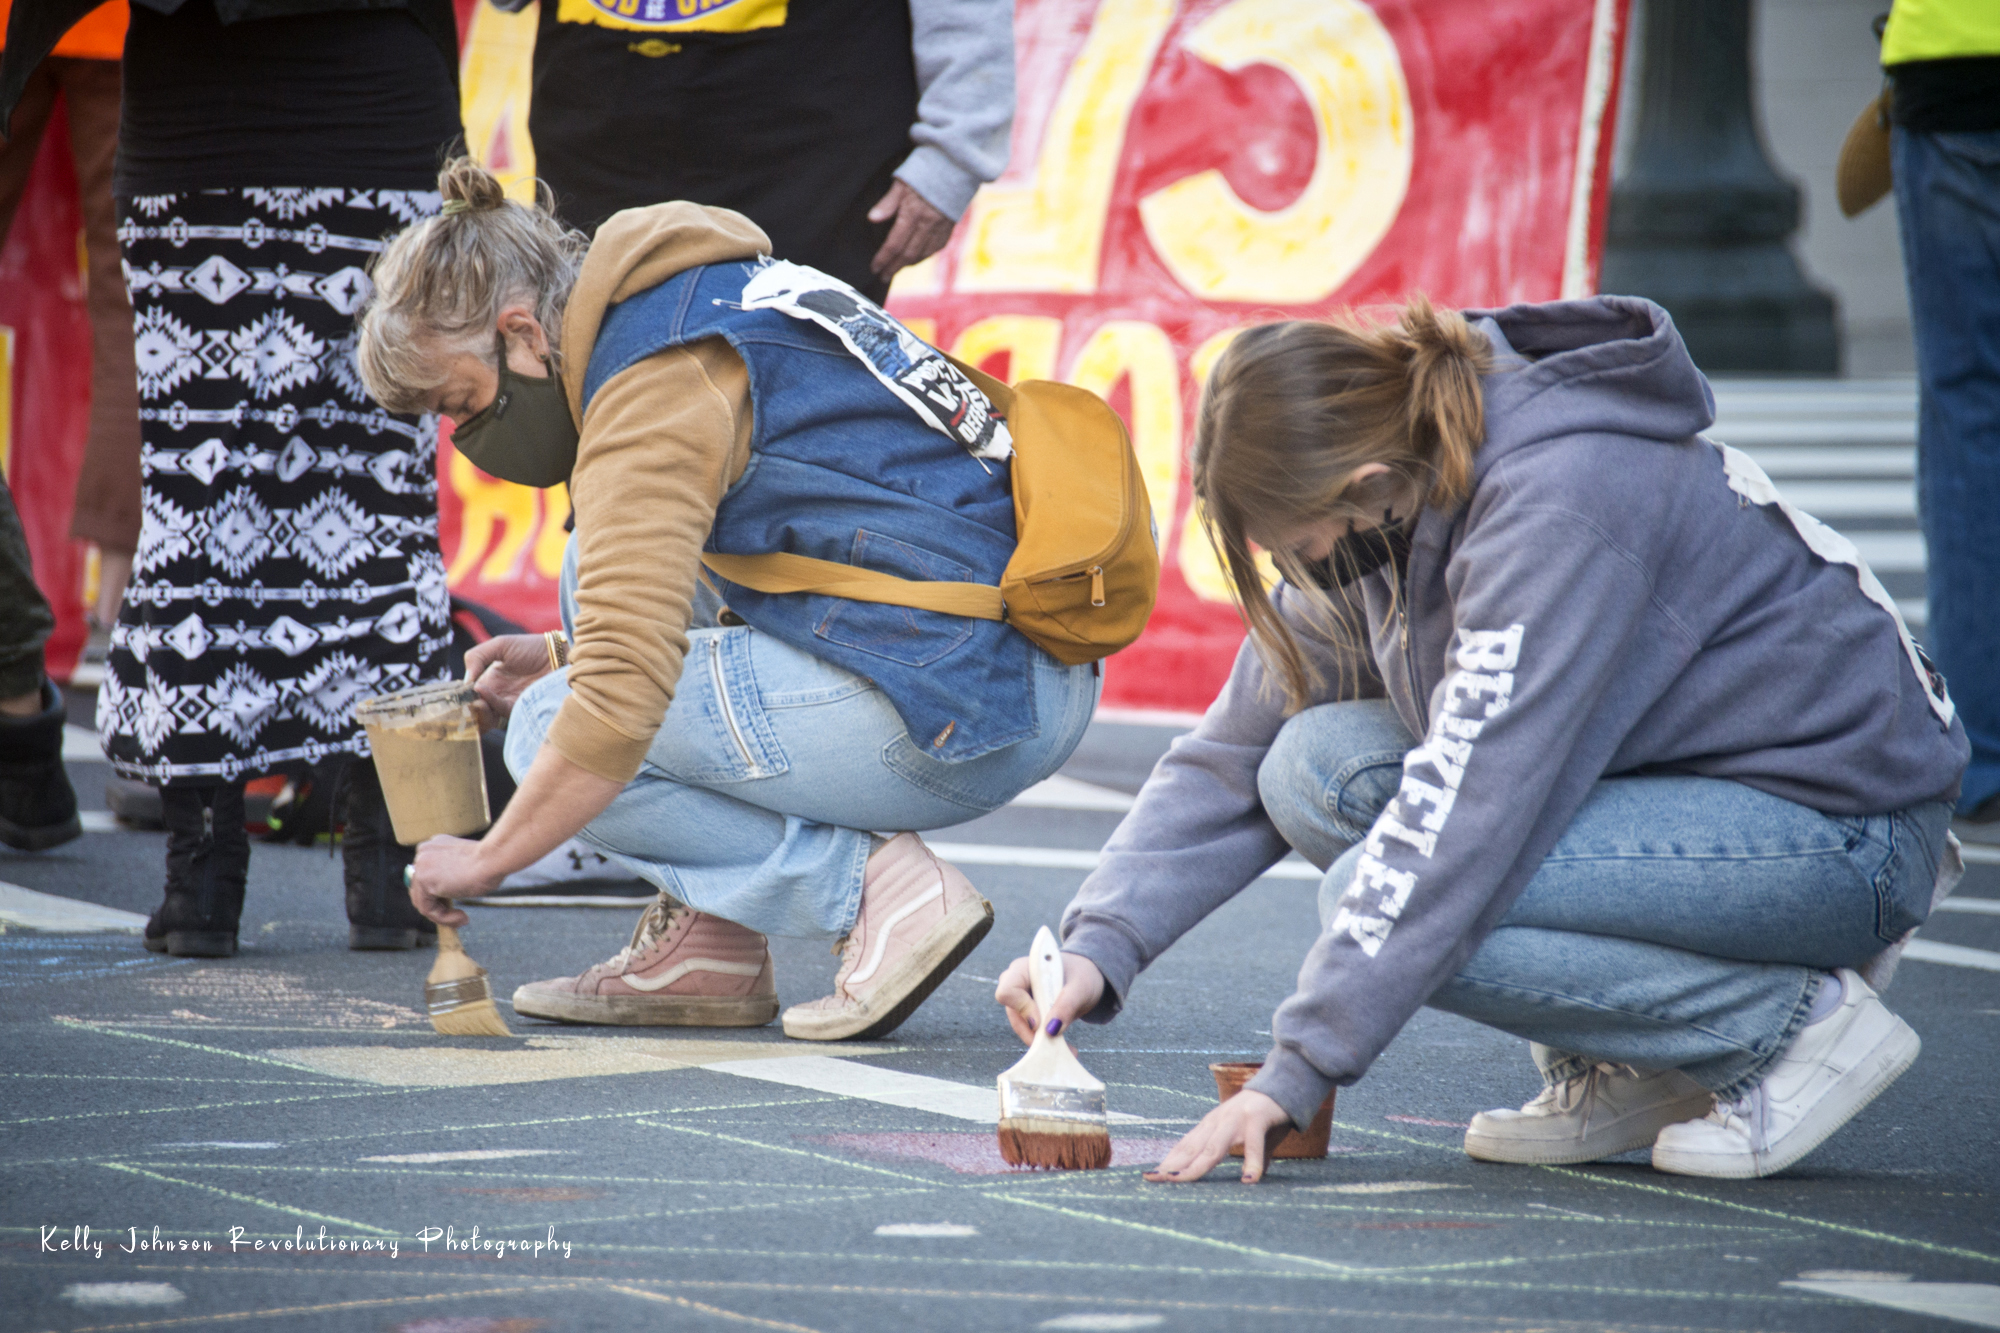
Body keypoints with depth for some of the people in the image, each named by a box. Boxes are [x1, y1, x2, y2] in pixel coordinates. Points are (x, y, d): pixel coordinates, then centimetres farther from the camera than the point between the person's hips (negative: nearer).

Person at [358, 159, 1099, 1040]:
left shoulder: (651, 396, -13)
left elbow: (621, 701, -20)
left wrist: (486, 860, -9)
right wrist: (566, 656, 22)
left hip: (959, 708, -10)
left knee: (554, 740, -5)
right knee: (600, 562, 19)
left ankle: (878, 889, -7)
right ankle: (708, 945, 14)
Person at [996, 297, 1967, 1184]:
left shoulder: (1557, 513, -28)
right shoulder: (1383, 516, -2)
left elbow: (1467, 811, -31)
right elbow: (1238, 751, 4)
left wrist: (1296, 1073, -28)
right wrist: (1101, 944, -10)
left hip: (1850, 834, -9)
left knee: (1418, 899, -25)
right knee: (1316, 766, -7)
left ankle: (1802, 1022, -9)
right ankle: (1620, 1074, 2)